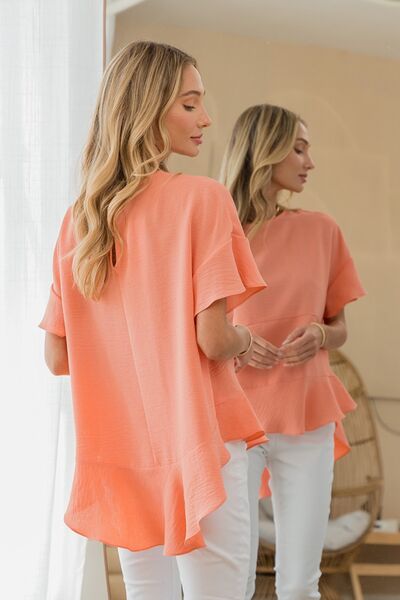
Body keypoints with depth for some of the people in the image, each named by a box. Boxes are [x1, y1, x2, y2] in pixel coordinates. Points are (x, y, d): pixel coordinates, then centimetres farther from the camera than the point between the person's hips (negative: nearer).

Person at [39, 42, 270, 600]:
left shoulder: (79, 218, 5)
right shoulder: (203, 198, -11)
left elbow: (57, 357, 6)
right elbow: (213, 339, -16)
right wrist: (244, 340, 6)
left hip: (122, 450, 6)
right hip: (198, 440, -6)